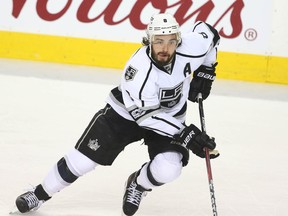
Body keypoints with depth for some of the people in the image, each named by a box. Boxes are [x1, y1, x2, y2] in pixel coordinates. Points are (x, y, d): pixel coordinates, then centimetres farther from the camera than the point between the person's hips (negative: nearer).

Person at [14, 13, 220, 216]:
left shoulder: (190, 48, -24)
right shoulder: (139, 69, -35)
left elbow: (207, 32, -1)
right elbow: (147, 115, -33)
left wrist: (205, 73, -6)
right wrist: (185, 134, -37)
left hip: (170, 118, 3)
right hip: (126, 112, -3)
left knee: (167, 169, -21)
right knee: (84, 158, -3)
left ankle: (139, 184, 14)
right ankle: (41, 193, 20)